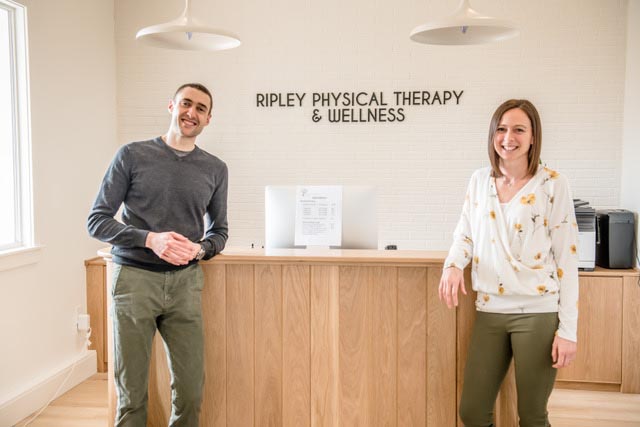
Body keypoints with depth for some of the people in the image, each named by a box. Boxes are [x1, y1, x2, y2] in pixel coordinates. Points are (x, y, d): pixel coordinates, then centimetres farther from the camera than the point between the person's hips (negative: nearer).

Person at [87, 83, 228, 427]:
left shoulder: (215, 169, 9)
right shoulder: (132, 155, 1)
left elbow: (219, 230, 17)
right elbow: (97, 221, 0)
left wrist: (200, 249, -6)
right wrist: (150, 239, -16)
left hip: (185, 282, 2)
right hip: (134, 279, -2)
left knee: (190, 389, 3)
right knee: (131, 391, 6)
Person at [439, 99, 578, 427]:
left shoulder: (552, 184, -5)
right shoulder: (479, 180, 7)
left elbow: (566, 258, -5)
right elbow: (465, 234, 16)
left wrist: (568, 329, -8)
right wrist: (453, 265, -7)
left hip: (538, 312, -3)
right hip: (489, 312, 4)